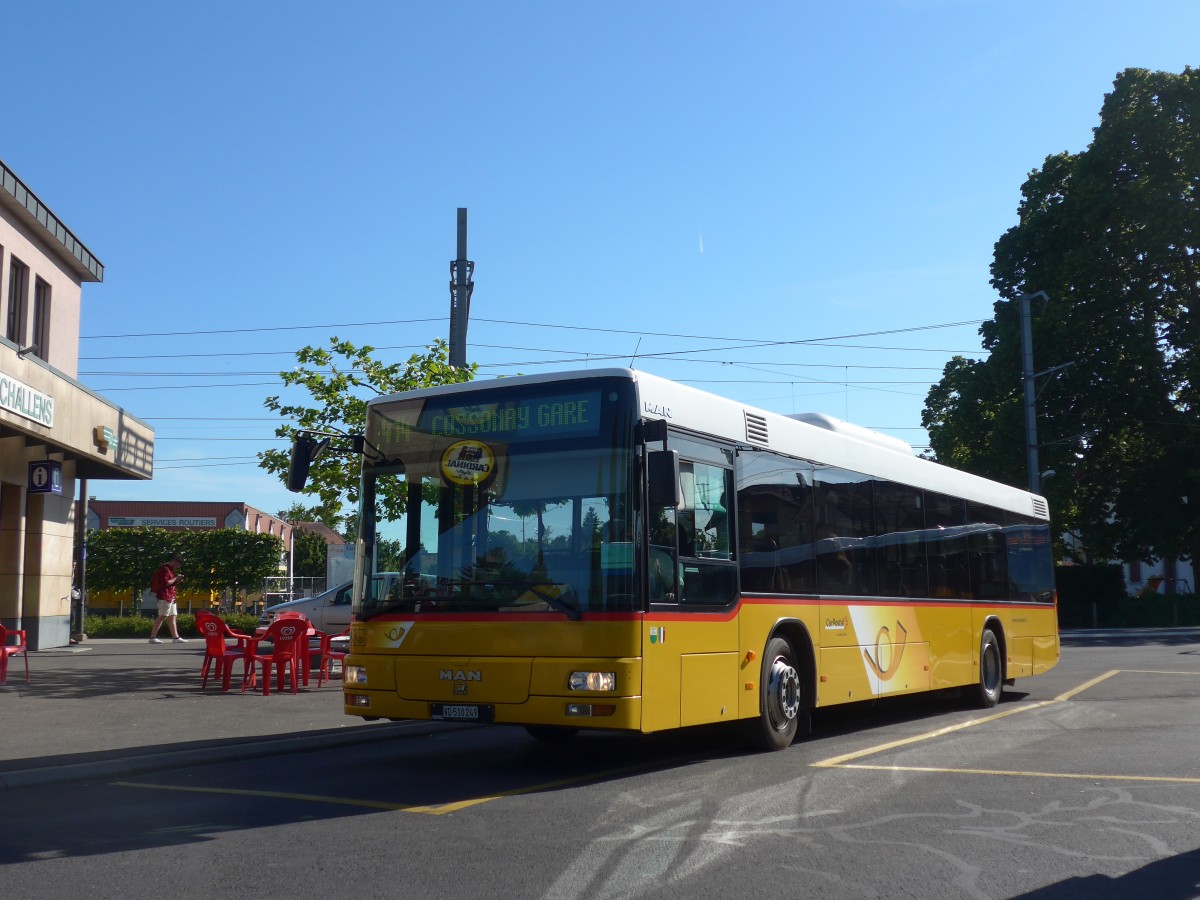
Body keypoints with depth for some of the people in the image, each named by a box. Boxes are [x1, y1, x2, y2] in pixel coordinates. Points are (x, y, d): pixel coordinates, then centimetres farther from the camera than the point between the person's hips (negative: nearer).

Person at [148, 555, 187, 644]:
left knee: (172, 617, 8)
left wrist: (177, 580, 10)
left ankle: (176, 637, 8)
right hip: (165, 597, -11)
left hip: (171, 597, 11)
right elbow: (165, 583, -20)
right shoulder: (165, 569, -11)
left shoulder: (170, 570, 21)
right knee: (162, 616, -10)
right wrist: (175, 579, -10)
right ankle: (152, 637, -9)